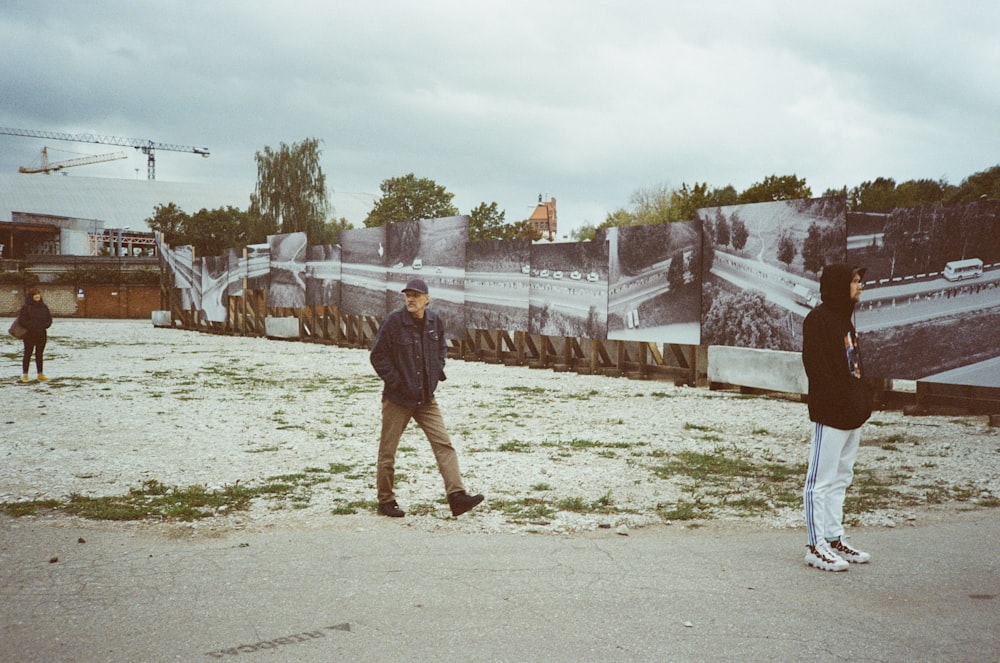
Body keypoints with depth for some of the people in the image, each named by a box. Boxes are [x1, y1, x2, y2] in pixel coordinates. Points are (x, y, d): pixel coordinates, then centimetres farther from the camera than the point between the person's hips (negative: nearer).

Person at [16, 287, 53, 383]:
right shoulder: (26, 308, -7)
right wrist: (32, 326, -17)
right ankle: (24, 375, 11)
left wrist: (44, 326, -7)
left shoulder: (44, 307, 8)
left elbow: (49, 319, 11)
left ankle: (40, 375, 13)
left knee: (40, 355, 9)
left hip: (42, 335, 4)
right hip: (29, 335, -4)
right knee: (27, 354, 4)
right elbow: (21, 320, -11)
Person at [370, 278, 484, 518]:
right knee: (387, 451, 5)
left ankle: (456, 495, -10)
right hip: (397, 399, -4)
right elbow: (378, 356, -8)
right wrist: (395, 381, -13)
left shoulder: (435, 321, 4)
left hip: (426, 399, 4)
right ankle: (386, 501, 18)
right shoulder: (394, 321, -11)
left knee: (444, 444, -7)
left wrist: (438, 372, 9)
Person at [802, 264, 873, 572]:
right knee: (821, 480, -5)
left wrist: (863, 397, 9)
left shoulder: (844, 319, 19)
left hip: (852, 415, 10)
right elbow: (817, 367, -19)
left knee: (840, 478, 15)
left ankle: (835, 540, 24)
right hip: (831, 414, -10)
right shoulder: (819, 319, -12)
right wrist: (845, 401, -21)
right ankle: (816, 546, 0)